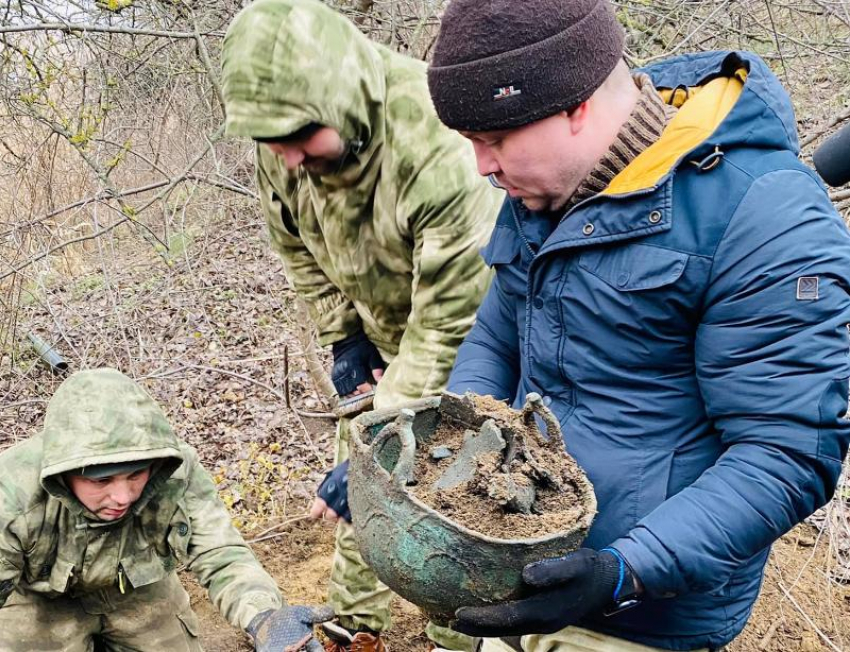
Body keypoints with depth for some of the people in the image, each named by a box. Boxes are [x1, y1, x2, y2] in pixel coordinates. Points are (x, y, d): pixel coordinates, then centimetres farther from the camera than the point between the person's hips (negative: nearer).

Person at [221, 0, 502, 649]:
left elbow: (447, 328, -33)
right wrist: (343, 339, -1)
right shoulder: (283, 145, -18)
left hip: (460, 340, -5)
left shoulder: (443, 155, -40)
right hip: (378, 335, 6)